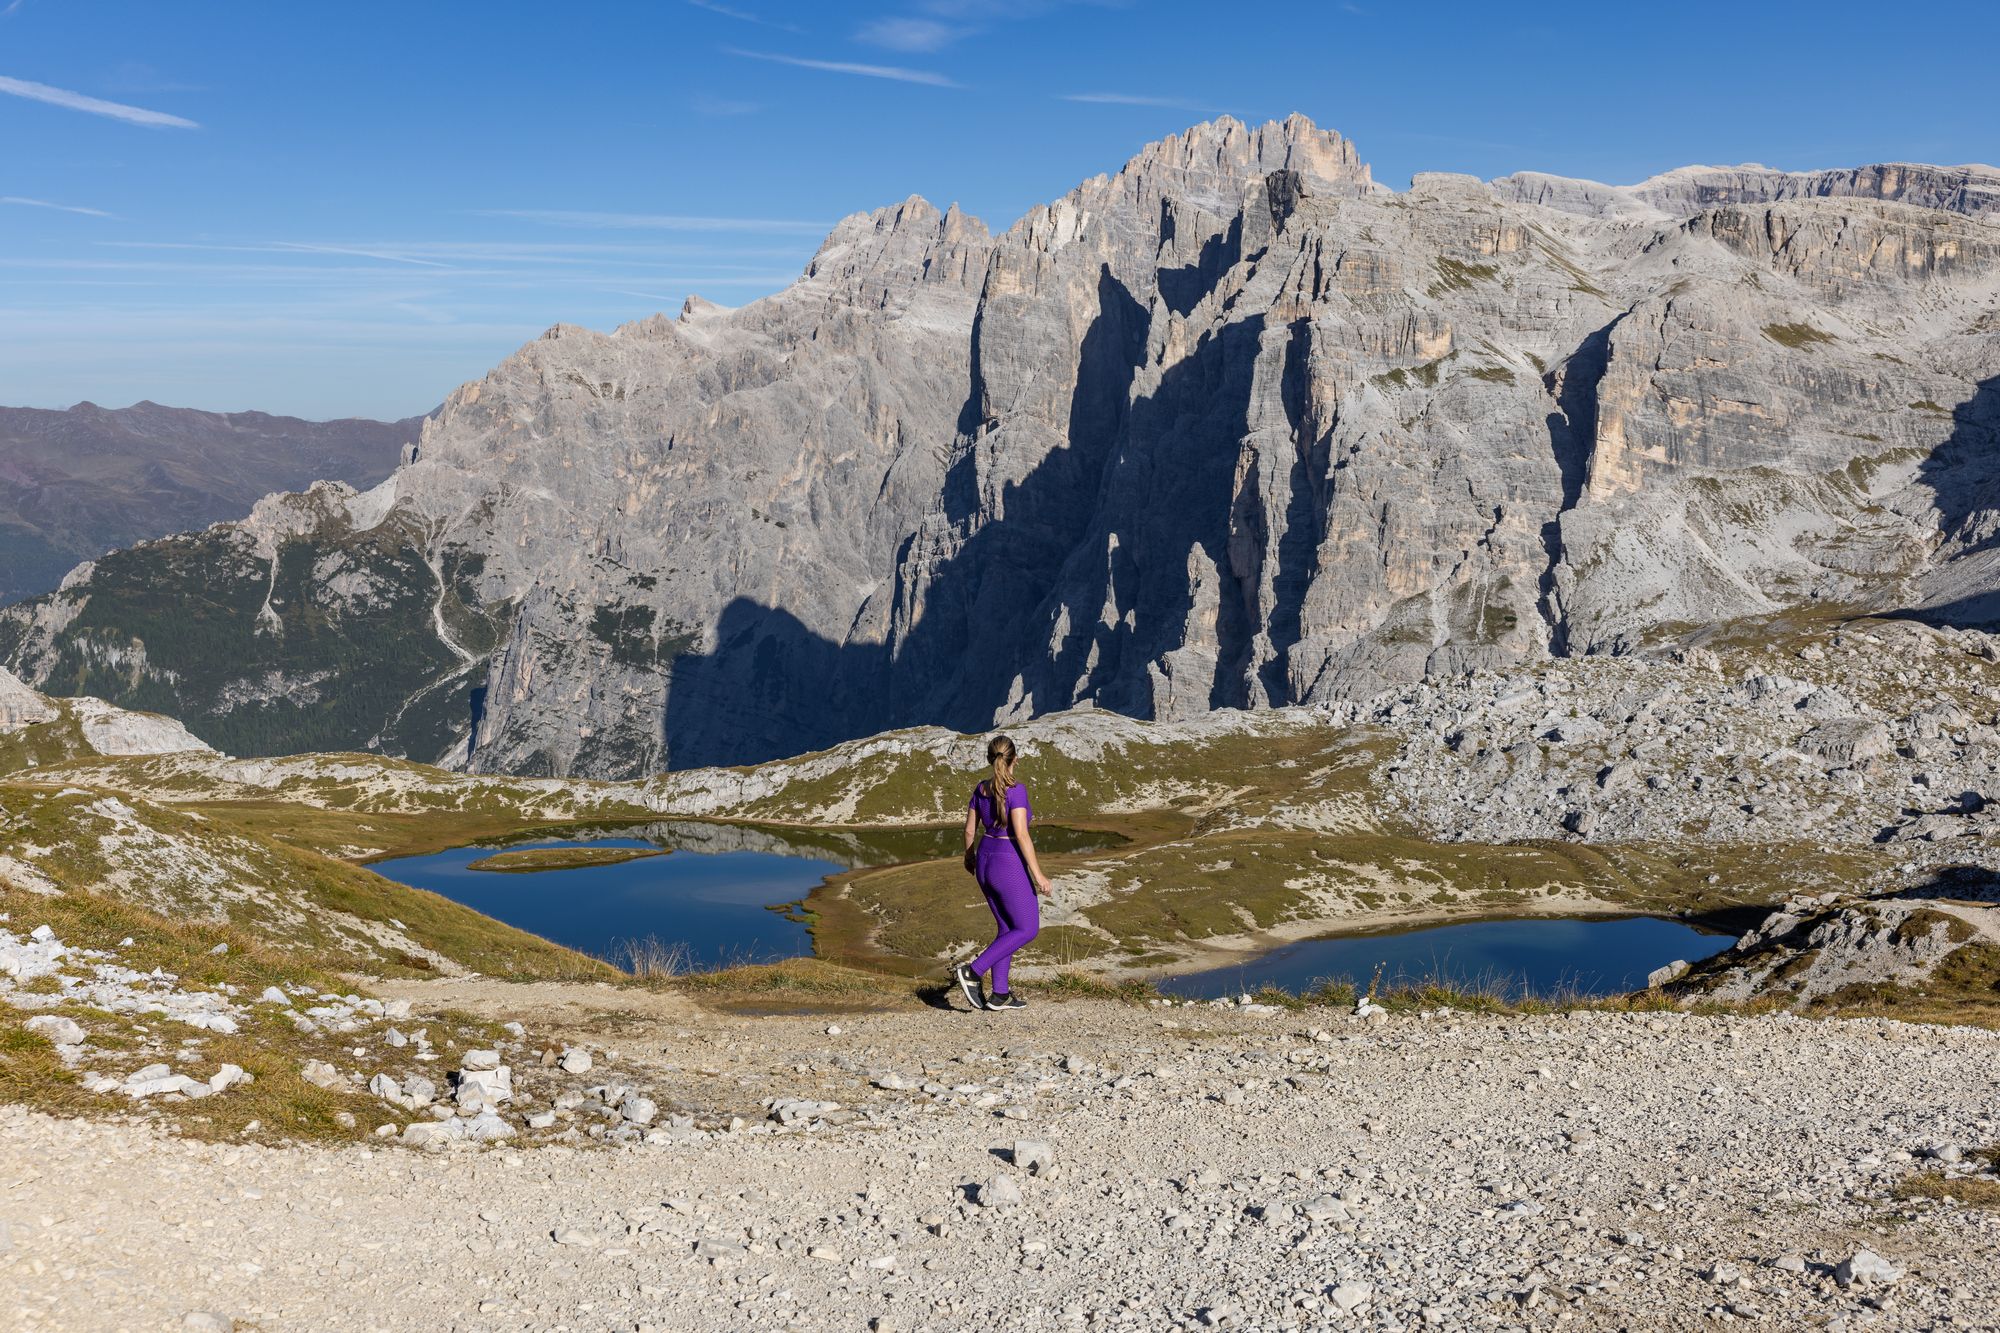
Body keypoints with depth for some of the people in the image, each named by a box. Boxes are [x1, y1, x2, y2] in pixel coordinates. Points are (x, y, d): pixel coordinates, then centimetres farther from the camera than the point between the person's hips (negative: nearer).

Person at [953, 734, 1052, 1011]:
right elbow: (1021, 835, -24)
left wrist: (969, 856, 29)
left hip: (986, 862, 8)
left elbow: (970, 829, 11)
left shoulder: (981, 788, 2)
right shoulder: (1015, 790, -19)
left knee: (1008, 928, 17)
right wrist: (1038, 874, -19)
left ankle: (999, 994, 16)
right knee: (1028, 930, 5)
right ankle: (972, 971, -4)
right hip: (1009, 867, -7)